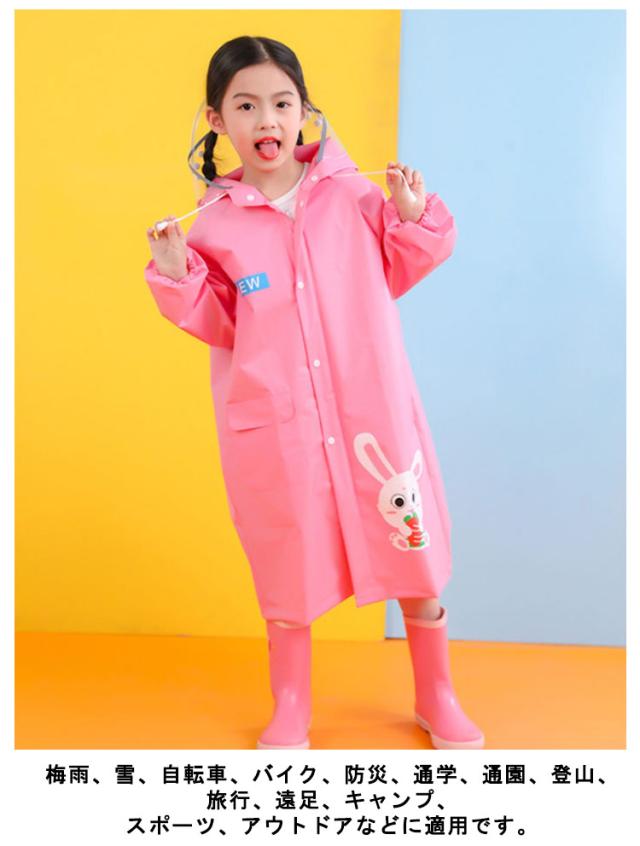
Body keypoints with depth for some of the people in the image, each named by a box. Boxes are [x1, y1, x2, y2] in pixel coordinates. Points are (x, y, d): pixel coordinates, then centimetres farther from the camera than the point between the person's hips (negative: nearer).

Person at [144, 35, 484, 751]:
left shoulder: (350, 193, 2)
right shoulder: (214, 223, 0)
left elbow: (393, 274, 10)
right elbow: (218, 325, 4)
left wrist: (413, 220, -5)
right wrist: (177, 278, -11)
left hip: (375, 413, 1)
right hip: (272, 430, 0)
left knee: (417, 556, 11)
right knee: (287, 567, 13)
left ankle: (437, 698, 37)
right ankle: (290, 711, 38)